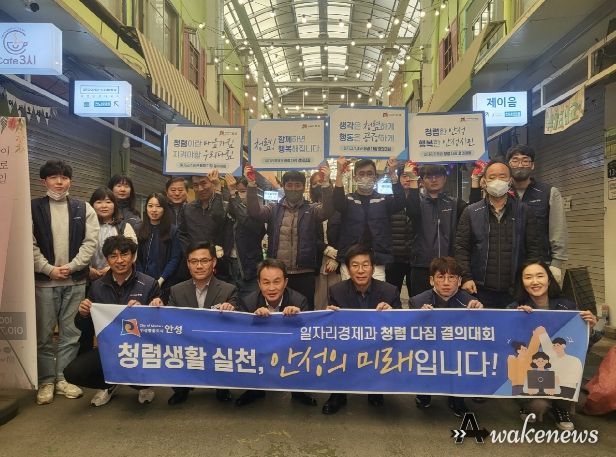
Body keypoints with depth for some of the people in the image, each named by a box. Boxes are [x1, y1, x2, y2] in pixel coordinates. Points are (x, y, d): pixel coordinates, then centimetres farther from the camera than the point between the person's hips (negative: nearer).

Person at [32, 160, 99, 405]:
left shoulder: (84, 208, 6)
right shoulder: (33, 208, 3)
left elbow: (90, 241, 0)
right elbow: (29, 244, -3)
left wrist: (72, 266, -9)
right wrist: (49, 269, -11)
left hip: (76, 281, 1)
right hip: (44, 280, -1)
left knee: (70, 332, 7)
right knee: (44, 334, 6)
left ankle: (63, 378, 19)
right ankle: (46, 381, 18)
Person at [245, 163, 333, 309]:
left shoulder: (312, 210, 5)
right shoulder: (273, 209, 9)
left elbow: (328, 211, -14)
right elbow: (255, 212, -7)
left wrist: (325, 183, -29)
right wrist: (252, 184, -21)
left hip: (304, 274, -1)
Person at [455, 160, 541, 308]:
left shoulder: (524, 211, 5)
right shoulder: (470, 212, 3)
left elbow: (533, 249, 5)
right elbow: (461, 248, 1)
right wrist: (466, 278, -8)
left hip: (515, 290, 1)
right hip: (481, 290, 0)